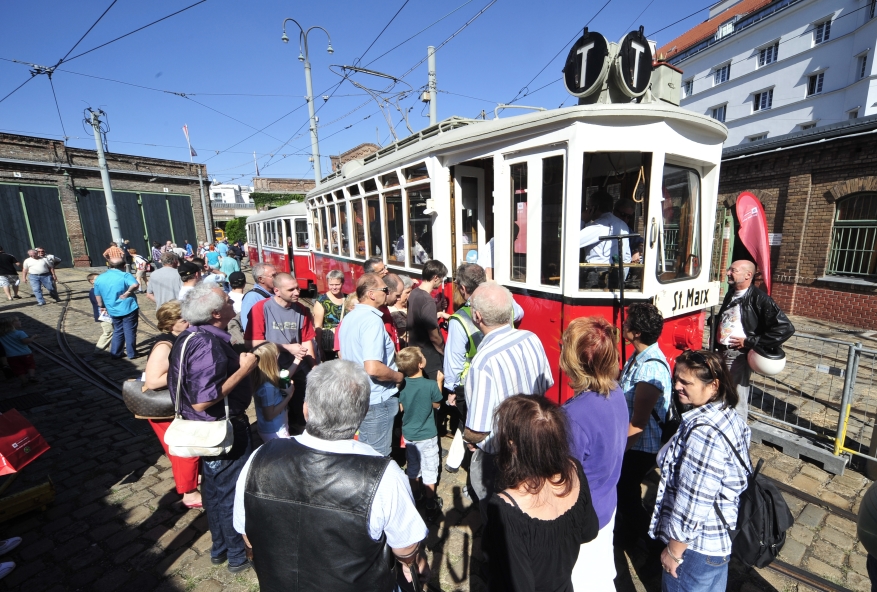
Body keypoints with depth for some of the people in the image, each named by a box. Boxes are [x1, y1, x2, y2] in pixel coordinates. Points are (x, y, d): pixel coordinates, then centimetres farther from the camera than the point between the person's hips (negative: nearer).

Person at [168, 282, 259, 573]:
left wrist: (236, 361, 7)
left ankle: (220, 548, 44)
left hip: (211, 429, 10)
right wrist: (244, 369, -28)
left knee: (214, 489, 24)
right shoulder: (208, 345, -30)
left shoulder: (192, 335, 1)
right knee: (233, 493, 10)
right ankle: (238, 555, 31)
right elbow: (202, 401, -32)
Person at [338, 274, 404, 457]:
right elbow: (373, 368, -33)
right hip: (376, 399, -9)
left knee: (364, 451, 25)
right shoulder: (373, 320, -24)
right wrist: (399, 376, -15)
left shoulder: (349, 317, 6)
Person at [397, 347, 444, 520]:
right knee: (429, 470, 13)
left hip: (408, 434, 4)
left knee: (412, 467, 23)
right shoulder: (431, 385, -24)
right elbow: (437, 405, -6)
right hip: (427, 436, -4)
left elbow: (400, 408, -2)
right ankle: (431, 505, 26)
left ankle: (414, 498, 41)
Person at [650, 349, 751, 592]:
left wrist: (674, 550, -15)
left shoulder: (704, 432, -33)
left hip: (697, 544, -8)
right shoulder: (730, 416, -4)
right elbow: (731, 480, 9)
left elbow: (694, 501, -28)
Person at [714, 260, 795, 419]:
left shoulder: (759, 299, -13)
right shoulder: (730, 294, 10)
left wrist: (749, 342, -17)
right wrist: (715, 346, 13)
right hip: (720, 353, 8)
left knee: (736, 401, 3)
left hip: (738, 356, -7)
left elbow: (786, 328, -19)